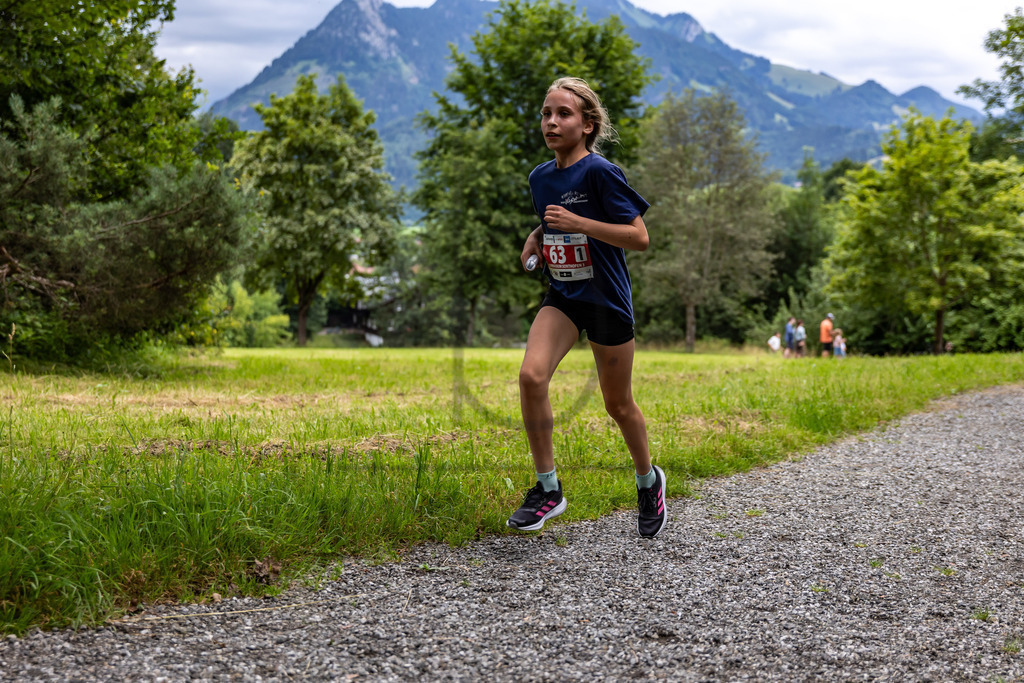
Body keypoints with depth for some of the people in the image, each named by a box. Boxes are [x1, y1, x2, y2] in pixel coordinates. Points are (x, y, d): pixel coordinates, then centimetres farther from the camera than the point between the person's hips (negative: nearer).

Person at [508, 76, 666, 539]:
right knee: (531, 375, -19)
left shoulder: (600, 173, -15)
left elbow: (640, 237, -18)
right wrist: (534, 239, 5)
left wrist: (578, 223, -25)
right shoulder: (540, 177, 5)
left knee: (618, 404, 7)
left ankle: (648, 481, 35)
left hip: (606, 298, -5)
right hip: (562, 295, 5)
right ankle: (547, 488, -6)